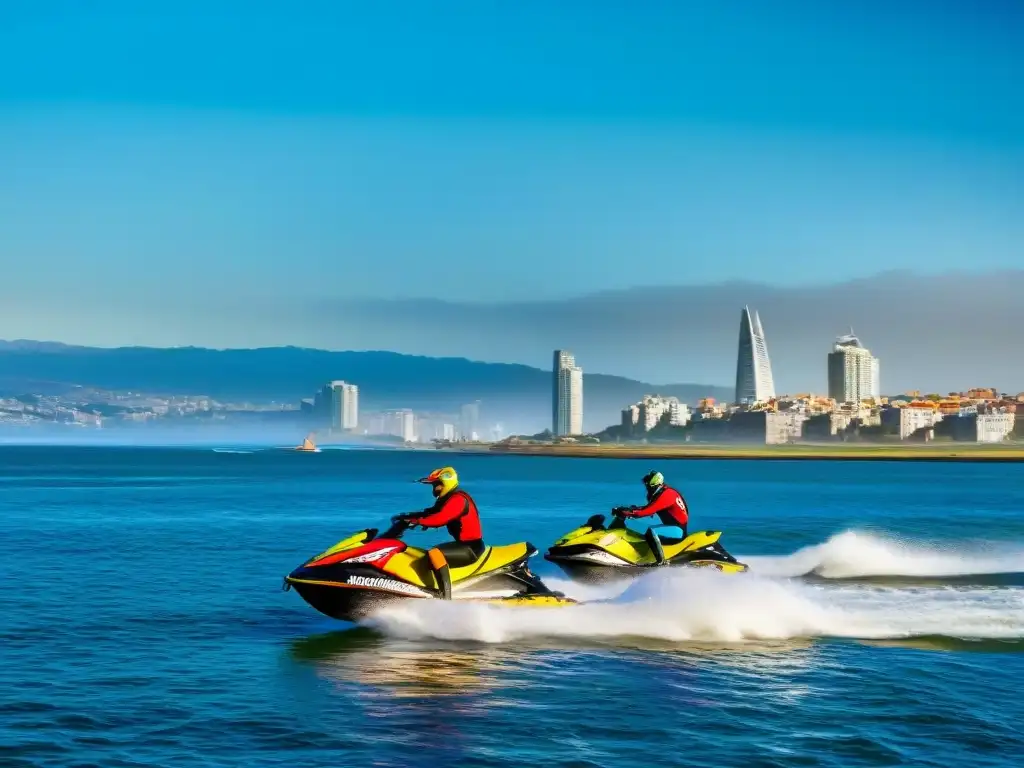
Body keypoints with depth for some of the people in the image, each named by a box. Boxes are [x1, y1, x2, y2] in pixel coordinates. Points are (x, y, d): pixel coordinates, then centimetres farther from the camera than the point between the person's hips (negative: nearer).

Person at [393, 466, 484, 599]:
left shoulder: (458, 499, -18)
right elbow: (431, 513, 14)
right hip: (464, 544, 11)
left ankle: (446, 598, -37)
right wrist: (409, 516, 0)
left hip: (471, 547, -11)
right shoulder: (449, 499, 15)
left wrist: (416, 521, -31)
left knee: (434, 553, -30)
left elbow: (440, 518, -31)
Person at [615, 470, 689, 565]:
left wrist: (627, 512, -27)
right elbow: (648, 508, 11)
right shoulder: (662, 493, 11)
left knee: (651, 532, -29)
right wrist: (631, 509, -3)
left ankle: (660, 561, -29)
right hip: (673, 527, 11)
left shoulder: (666, 494, -20)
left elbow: (648, 510, -28)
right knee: (647, 536, 20)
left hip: (678, 530, -11)